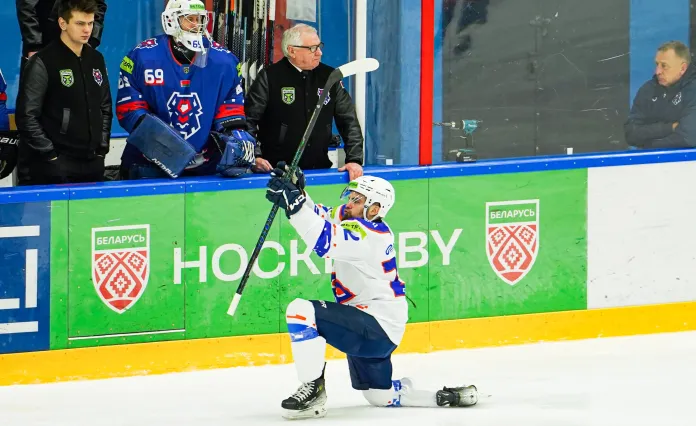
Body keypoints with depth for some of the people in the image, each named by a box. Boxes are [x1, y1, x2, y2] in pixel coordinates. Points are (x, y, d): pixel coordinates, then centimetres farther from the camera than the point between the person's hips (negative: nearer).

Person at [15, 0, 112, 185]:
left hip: (92, 164, 6)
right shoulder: (43, 63, -9)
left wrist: (102, 148, 11)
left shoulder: (96, 60, 13)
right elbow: (27, 116, -12)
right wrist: (50, 155, -13)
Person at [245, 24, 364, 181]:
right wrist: (255, 157, -17)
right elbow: (248, 120, -3)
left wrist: (354, 160, 3)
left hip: (320, 169, 4)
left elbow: (348, 121, 14)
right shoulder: (269, 78, 0)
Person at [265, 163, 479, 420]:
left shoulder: (369, 234, -23)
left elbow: (325, 241, -37)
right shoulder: (352, 221, 5)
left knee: (302, 312, -25)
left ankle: (313, 389, -17)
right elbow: (318, 216, 9)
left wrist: (294, 203, -38)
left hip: (378, 328, -10)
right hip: (371, 326, 10)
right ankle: (445, 397, 28)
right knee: (380, 396, 21)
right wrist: (296, 191, -9)